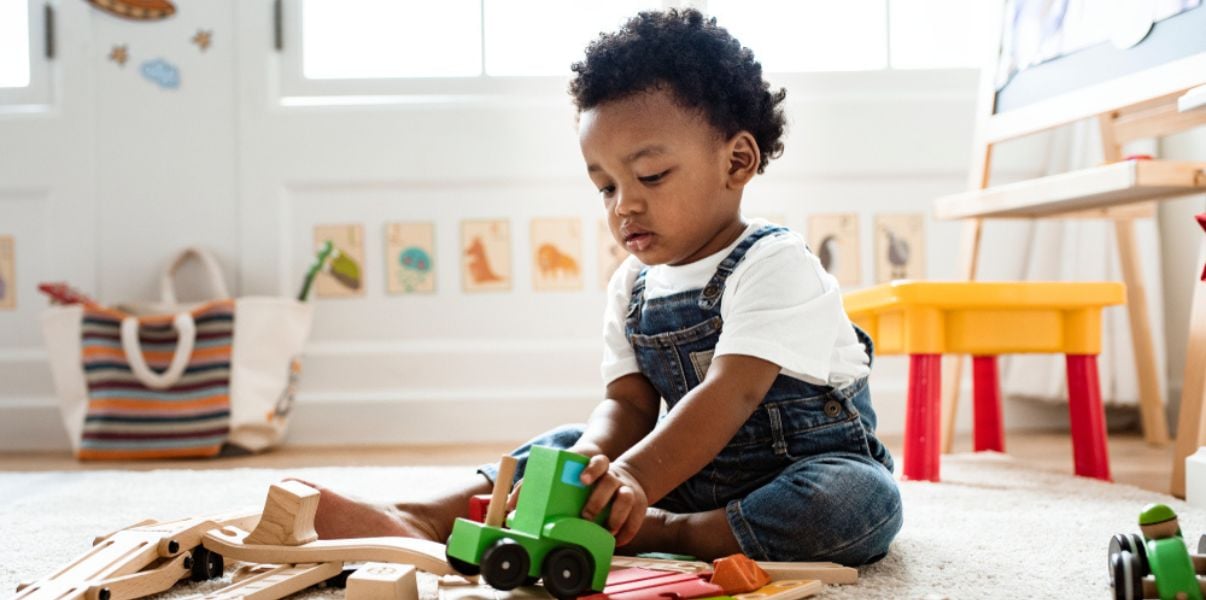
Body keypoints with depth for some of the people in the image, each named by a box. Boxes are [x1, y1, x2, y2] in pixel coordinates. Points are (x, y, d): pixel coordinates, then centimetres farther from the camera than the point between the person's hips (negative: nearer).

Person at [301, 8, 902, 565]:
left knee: (864, 499, -36)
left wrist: (634, 480, -43)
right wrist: (594, 461, -28)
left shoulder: (775, 264, -18)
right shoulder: (632, 286, 5)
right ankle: (427, 521, -23)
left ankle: (664, 534, -33)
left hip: (815, 464, -5)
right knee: (567, 446, -5)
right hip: (696, 471, 6)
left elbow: (731, 394, -30)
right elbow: (628, 403, -3)